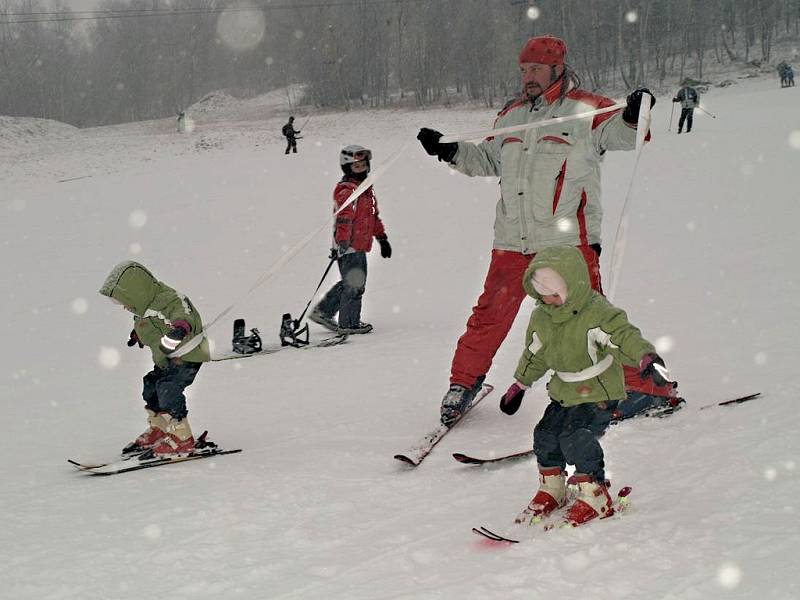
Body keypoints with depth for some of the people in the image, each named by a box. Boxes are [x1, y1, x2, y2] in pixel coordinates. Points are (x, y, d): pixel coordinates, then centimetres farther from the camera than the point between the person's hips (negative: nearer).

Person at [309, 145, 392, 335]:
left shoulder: (366, 188, 17)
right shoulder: (346, 190, -14)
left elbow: (373, 216, 27)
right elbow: (343, 219, -23)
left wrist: (382, 238, 26)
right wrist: (341, 244, -30)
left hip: (359, 245, 10)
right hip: (350, 246, -10)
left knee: (350, 283, 16)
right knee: (354, 284, -3)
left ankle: (322, 312, 23)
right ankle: (349, 323, 7)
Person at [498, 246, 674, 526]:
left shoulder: (598, 313, -24)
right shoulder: (541, 317, 0)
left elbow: (625, 336, -34)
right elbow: (534, 354, 16)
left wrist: (646, 356, -54)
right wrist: (519, 384, 25)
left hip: (599, 392, -7)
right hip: (564, 392, 8)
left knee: (576, 437, -21)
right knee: (546, 434, 3)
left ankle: (595, 497, -8)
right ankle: (551, 491, 26)